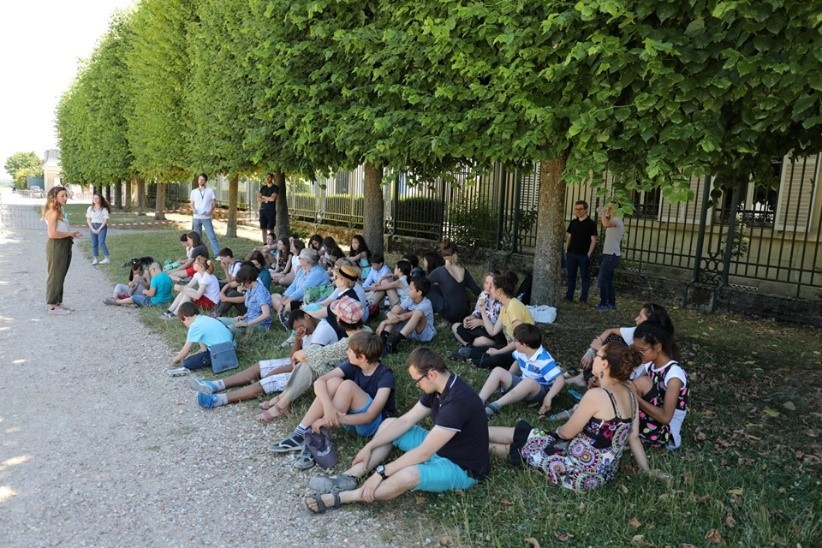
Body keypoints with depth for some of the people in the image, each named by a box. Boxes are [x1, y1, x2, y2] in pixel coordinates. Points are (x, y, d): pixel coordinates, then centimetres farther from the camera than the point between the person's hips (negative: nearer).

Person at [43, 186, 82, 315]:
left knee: (61, 276, 16)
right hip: (56, 246, -9)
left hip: (65, 245, 9)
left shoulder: (60, 211, 14)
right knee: (55, 276, -1)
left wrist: (72, 234, 2)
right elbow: (53, 233, -22)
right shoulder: (53, 212, -15)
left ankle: (57, 302, 25)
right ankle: (52, 305, 7)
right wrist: (70, 234, -13)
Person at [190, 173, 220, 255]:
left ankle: (218, 254, -12)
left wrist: (211, 211, -16)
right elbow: (192, 203, 12)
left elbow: (214, 203, 2)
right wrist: (193, 209, -10)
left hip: (206, 218, -3)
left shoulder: (210, 191, 2)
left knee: (212, 236, -9)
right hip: (196, 217, 3)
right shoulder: (194, 191, 9)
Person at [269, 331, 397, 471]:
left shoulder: (385, 375, -21)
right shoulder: (353, 366, -6)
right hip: (352, 419, 5)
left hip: (376, 424, -5)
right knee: (333, 382, -22)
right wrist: (328, 406, -38)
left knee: (348, 385, -29)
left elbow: (370, 416, -28)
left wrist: (336, 419, -39)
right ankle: (300, 434, -20)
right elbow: (319, 381, -18)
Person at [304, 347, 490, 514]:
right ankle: (348, 478, -3)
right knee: (389, 424, 7)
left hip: (462, 468, -9)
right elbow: (406, 421, 3)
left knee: (408, 475, -36)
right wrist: (370, 446, 0)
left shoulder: (458, 400, -33)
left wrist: (381, 472, -25)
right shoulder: (438, 387, -5)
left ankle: (339, 497, -20)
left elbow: (424, 453, -31)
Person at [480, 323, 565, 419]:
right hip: (523, 385, 7)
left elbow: (560, 380, -31)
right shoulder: (521, 352, -3)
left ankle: (495, 406, -41)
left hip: (540, 392, -7)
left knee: (529, 382, -42)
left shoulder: (544, 361, -26)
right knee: (498, 371, -11)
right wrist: (508, 378, 13)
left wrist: (548, 397, -38)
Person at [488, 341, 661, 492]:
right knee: (526, 434, 16)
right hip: (604, 470, 8)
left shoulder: (596, 395, -25)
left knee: (519, 439, 7)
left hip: (583, 472, -8)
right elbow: (634, 438, 4)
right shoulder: (629, 394, 0)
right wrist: (647, 471, 16)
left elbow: (567, 432, -14)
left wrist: (557, 429, 8)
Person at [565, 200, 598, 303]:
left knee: (585, 276, 3)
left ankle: (583, 298, 8)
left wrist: (589, 254, -12)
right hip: (571, 254, 4)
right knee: (571, 275, 8)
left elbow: (593, 240, -5)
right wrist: (566, 250, 7)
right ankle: (569, 296, 15)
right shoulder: (573, 222, 10)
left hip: (584, 255, -4)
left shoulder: (591, 224, -3)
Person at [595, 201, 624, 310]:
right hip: (610, 254, 10)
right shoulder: (614, 221, 17)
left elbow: (606, 224, -37)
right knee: (608, 280, 13)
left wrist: (603, 213, -23)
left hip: (611, 255, -10)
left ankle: (604, 303, -6)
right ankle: (611, 303, 18)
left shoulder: (616, 220, -16)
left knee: (602, 279, -9)